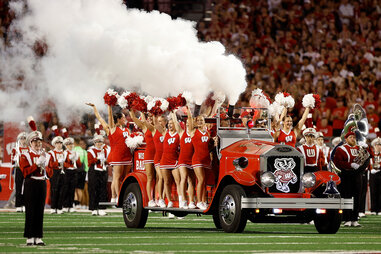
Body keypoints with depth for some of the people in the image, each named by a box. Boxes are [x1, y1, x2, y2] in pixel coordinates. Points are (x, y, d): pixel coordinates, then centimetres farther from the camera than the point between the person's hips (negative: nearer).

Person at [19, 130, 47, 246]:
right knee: (30, 211, -4)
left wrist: (45, 165, -7)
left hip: (42, 184, 5)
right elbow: (25, 172, -13)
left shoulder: (43, 155, 13)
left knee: (40, 211, 4)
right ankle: (29, 238, 0)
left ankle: (38, 237, 8)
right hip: (31, 185, -5)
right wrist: (37, 164, -19)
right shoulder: (25, 156, -1)